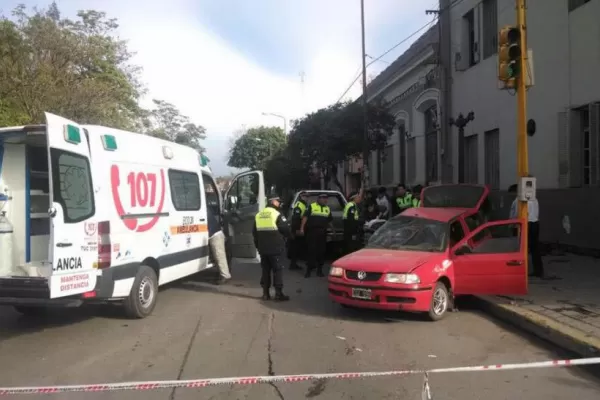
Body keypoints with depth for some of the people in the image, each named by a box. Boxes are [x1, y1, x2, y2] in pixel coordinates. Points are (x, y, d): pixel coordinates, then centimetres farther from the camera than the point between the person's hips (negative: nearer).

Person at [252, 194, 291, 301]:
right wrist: (289, 236, 14)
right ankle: (278, 294, 0)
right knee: (277, 270, 1)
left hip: (263, 249, 6)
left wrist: (258, 246, 24)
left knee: (265, 270, 12)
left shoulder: (258, 215, 10)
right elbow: (286, 230, -9)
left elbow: (254, 233, 16)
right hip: (275, 248, -6)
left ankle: (265, 293, 14)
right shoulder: (277, 214, -11)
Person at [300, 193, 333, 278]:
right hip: (312, 231, -4)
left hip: (323, 232, 4)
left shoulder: (328, 209, 16)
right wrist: (302, 228, -11)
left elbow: (329, 221, 22)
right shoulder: (312, 206, 1)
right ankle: (309, 269, 0)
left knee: (321, 251, 6)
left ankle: (319, 269, 16)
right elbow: (305, 217, -4)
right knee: (312, 250, -5)